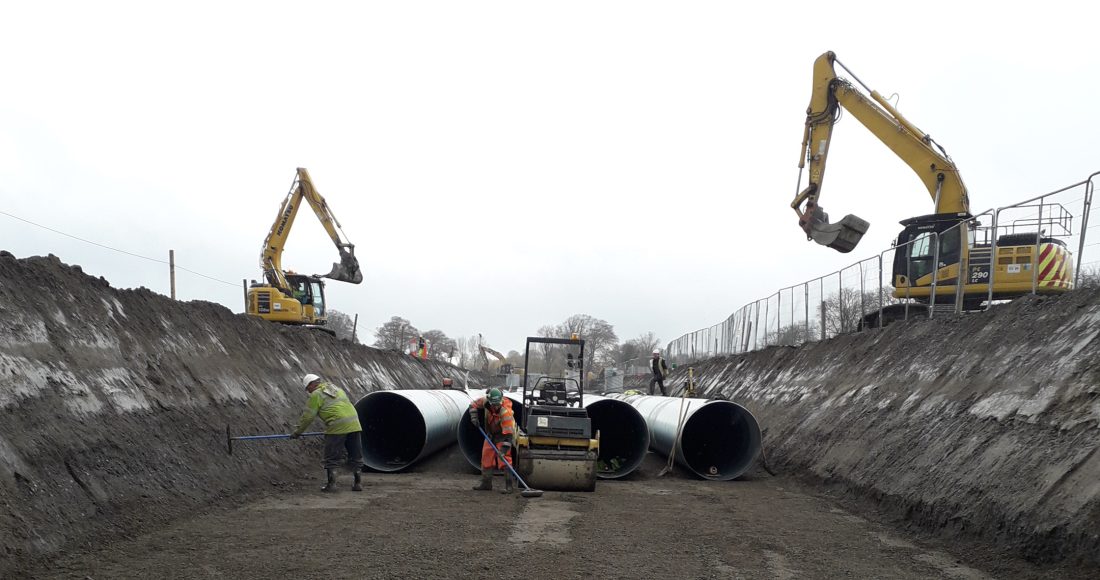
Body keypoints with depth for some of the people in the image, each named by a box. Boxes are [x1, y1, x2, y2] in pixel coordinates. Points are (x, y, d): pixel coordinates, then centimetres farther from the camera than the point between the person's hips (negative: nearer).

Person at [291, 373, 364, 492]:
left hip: (337, 428, -7)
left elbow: (308, 416, 1)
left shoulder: (316, 394, 3)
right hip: (354, 425, 7)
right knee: (356, 456, 11)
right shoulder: (336, 389, 25)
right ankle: (358, 483, 14)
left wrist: (298, 432, 13)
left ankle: (331, 484, 5)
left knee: (331, 458, 5)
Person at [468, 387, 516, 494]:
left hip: (503, 434, -6)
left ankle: (508, 486, -16)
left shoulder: (506, 412, -38)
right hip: (491, 433, 7)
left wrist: (504, 449, -45)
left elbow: (508, 433, -39)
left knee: (504, 458, -18)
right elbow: (474, 404, 0)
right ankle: (486, 483, 18)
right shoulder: (485, 401, -22)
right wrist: (474, 417, -15)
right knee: (486, 456, 7)